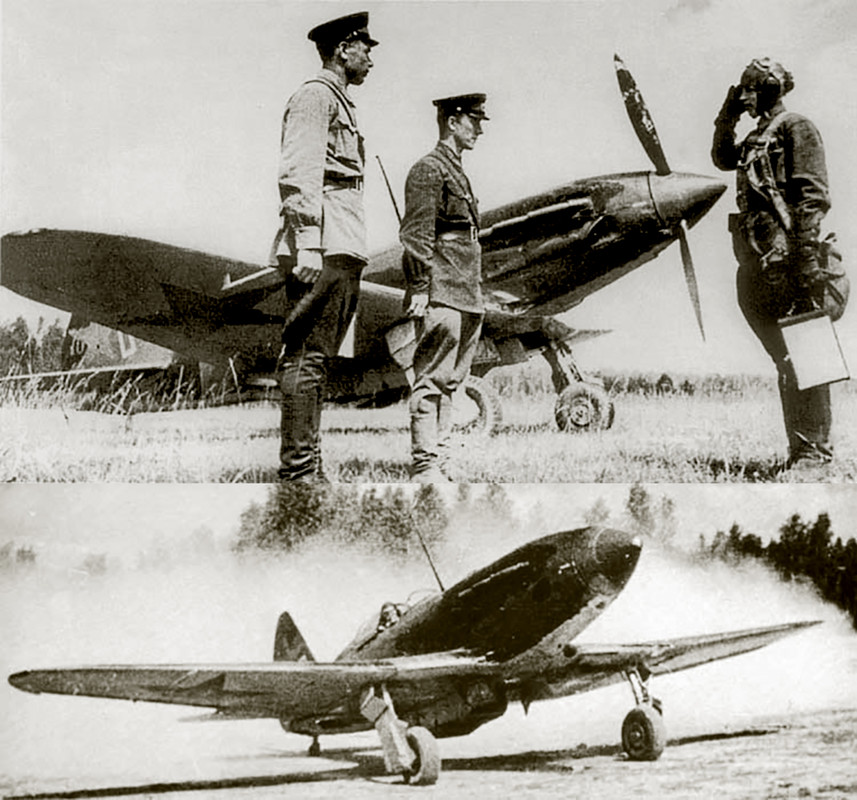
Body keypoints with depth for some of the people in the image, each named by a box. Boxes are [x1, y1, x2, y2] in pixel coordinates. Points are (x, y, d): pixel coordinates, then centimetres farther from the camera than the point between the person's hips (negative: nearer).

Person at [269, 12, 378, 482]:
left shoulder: (340, 103, 27)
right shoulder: (314, 96, -3)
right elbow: (298, 174, -14)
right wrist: (307, 245, -23)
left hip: (343, 251, 10)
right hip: (324, 248, -10)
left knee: (317, 358, 9)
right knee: (307, 355, -11)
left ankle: (310, 470, 12)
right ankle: (298, 470, -12)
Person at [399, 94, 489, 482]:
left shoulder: (457, 171, 21)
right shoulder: (429, 169, -7)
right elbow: (416, 233, -13)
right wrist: (419, 287, -19)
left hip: (466, 296, 10)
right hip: (442, 295, -10)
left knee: (449, 380, 10)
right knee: (433, 380, -9)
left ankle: (434, 459, 14)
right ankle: (424, 466, -8)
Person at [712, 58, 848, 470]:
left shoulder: (796, 128, -3)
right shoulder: (758, 138, 20)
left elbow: (812, 195, -12)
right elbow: (722, 158, 38)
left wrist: (806, 254, -20)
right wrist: (727, 117, 22)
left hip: (789, 261, -8)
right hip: (761, 265, 8)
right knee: (785, 361, 9)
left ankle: (815, 448, -5)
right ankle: (800, 449, 14)